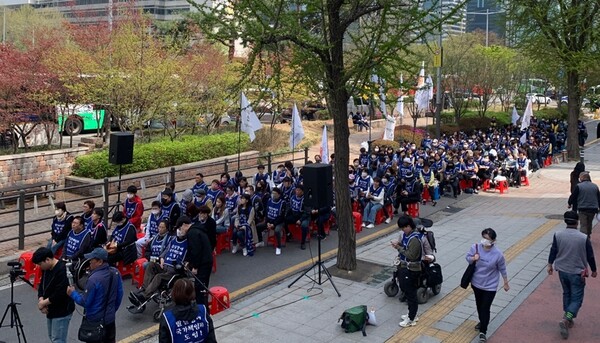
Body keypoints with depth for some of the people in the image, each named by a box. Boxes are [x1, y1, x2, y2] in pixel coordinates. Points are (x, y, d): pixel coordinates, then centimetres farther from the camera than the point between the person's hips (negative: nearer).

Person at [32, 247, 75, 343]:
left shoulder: (62, 270, -24)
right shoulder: (46, 269, 5)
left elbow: (60, 294, -27)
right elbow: (42, 286, 11)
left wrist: (43, 303, -15)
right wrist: (41, 300, -8)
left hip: (62, 312, -9)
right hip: (50, 310, 9)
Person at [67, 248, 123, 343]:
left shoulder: (94, 279, -26)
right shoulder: (115, 272, -5)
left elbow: (85, 302, -18)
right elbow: (119, 294, 5)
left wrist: (73, 293, -2)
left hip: (95, 321, -6)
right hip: (110, 318, 6)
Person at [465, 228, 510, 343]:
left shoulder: (498, 254, -23)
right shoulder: (475, 247, -16)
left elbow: (502, 269, -8)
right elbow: (467, 257, 1)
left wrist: (506, 283, 3)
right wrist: (473, 258, -23)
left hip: (490, 286, -4)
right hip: (476, 283, 4)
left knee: (485, 308, -2)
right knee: (479, 304, 23)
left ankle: (483, 332, 11)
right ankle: (482, 321, 49)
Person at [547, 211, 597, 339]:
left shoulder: (558, 235, -10)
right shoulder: (584, 238, -16)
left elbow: (553, 251, -2)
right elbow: (590, 256, -6)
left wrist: (550, 265, 13)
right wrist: (594, 270, 10)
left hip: (562, 271, 3)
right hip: (577, 273, -3)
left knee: (566, 294, 22)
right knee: (576, 299, 5)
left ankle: (568, 319, 31)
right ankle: (566, 320, -13)